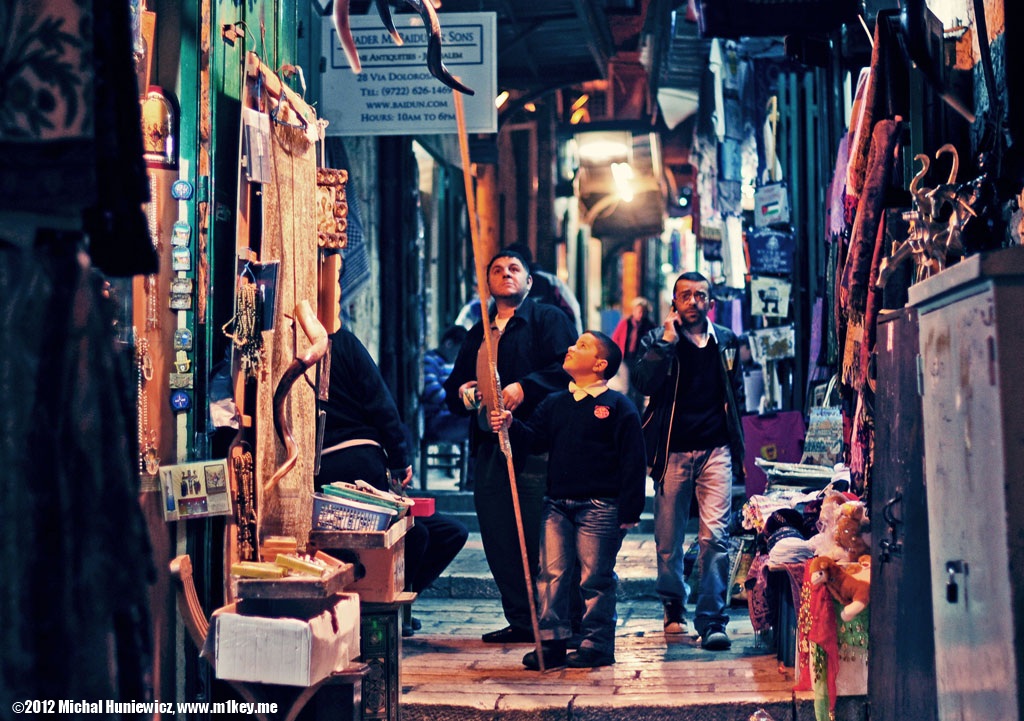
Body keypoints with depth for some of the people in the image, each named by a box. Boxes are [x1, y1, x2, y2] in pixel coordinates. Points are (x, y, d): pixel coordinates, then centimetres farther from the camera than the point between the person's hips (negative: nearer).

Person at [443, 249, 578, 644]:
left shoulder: (548, 319, 5)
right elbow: (453, 388, 26)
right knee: (498, 538, 5)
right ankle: (520, 621, 13)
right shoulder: (476, 335, 24)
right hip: (489, 446, 7)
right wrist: (461, 393, 3)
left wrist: (525, 387, -21)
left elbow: (567, 367, -10)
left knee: (538, 537, -8)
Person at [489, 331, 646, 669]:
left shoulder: (618, 406, -3)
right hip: (557, 504, 5)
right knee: (551, 573, 2)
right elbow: (536, 438, 6)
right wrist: (512, 425, -14)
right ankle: (551, 642, 8)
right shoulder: (554, 403, 15)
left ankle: (596, 645, 8)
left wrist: (629, 511, -9)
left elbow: (633, 461, -5)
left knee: (595, 578, 0)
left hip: (600, 507, -5)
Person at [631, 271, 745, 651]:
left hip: (715, 449, 1)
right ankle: (673, 607, 26)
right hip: (673, 450, 0)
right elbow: (643, 381, -12)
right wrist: (667, 341, -15)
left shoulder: (727, 341, 12)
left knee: (715, 537, -9)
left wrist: (734, 440, 14)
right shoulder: (657, 341, 5)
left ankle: (712, 621, -8)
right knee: (668, 537, 5)